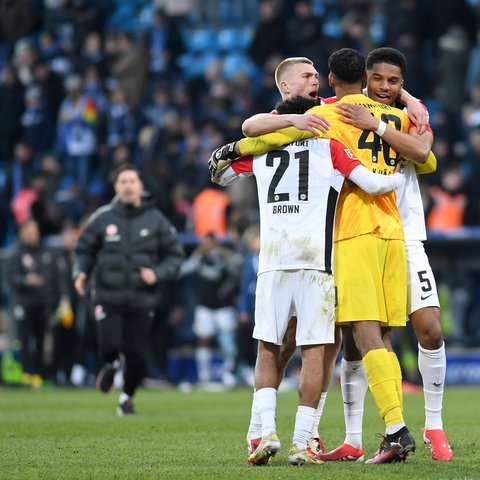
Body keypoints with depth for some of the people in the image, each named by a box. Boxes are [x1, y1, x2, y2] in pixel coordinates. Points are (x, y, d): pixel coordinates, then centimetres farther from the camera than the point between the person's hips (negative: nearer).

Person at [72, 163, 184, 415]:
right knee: (109, 346, -16)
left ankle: (127, 396, 27)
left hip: (141, 299, 0)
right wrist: (80, 272, -6)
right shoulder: (102, 218, 2)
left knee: (136, 354, -1)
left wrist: (157, 273, -11)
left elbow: (174, 254, 7)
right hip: (108, 297, 0)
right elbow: (84, 249, 13)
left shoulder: (155, 220, 2)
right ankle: (112, 364, 24)